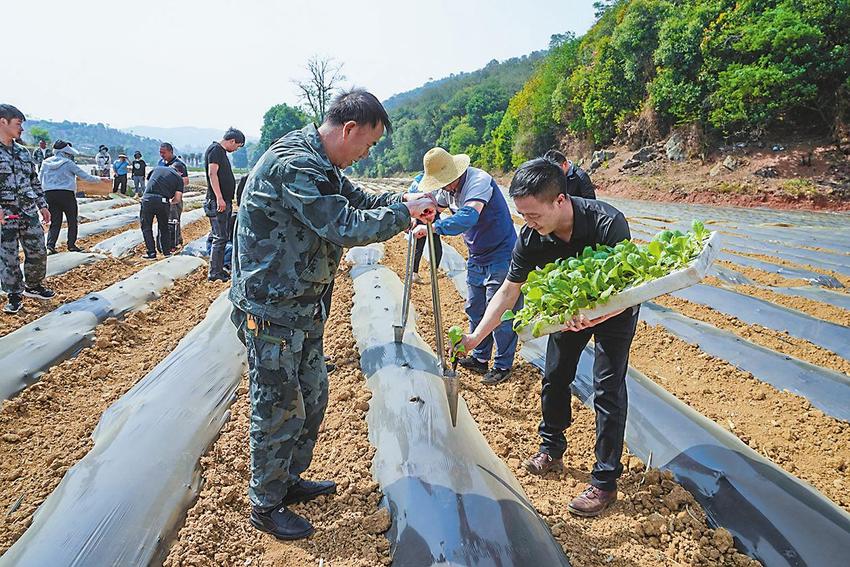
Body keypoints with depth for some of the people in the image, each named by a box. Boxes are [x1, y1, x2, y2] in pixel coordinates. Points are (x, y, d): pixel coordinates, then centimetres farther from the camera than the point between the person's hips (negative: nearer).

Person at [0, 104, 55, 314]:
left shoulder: (24, 152, 13)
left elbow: (35, 181, 19)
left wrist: (42, 205, 16)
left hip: (29, 212, 6)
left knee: (38, 251, 9)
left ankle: (32, 285, 29)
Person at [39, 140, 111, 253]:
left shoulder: (45, 163, 7)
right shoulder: (68, 163, -7)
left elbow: (40, 179, 11)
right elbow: (84, 176, -2)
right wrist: (99, 179, 10)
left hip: (49, 194, 5)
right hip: (66, 194, -4)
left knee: (55, 222, 6)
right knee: (72, 221, 10)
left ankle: (50, 245, -7)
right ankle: (71, 245, 12)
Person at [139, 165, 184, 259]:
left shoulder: (157, 168, 19)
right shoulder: (179, 178, 12)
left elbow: (148, 180, 30)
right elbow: (178, 198, 4)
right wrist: (171, 202, 26)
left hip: (147, 199, 1)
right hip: (163, 201, 0)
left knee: (146, 227, 12)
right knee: (164, 227, 19)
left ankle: (151, 253, 11)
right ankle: (167, 251, 25)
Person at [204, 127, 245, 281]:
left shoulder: (222, 152, 21)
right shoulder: (215, 149, -9)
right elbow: (212, 173, -19)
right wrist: (219, 198, -25)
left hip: (225, 202, 10)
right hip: (218, 202, -10)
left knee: (223, 237, 13)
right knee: (220, 238, -9)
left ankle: (219, 270, 20)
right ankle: (214, 273, -5)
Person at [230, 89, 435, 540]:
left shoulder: (320, 164, 9)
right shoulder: (292, 165, -24)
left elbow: (355, 200, 20)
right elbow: (345, 227, -28)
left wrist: (400, 200, 2)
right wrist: (403, 211, -16)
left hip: (303, 305, 10)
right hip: (271, 309, -10)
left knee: (312, 396, 19)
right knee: (278, 408, 3)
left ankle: (290, 481, 38)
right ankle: (265, 506, 23)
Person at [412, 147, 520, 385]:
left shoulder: (479, 181, -25)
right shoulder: (447, 189, 3)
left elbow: (468, 217, -40)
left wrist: (431, 227, -44)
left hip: (500, 256, -9)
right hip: (477, 258, 9)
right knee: (475, 310, 15)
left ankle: (503, 366, 12)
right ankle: (480, 358, 29)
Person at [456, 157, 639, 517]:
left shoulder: (608, 224, -38)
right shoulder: (532, 236, -25)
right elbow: (509, 290, -15)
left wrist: (595, 315, -53)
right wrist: (476, 336, -20)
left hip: (614, 308, -4)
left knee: (608, 388, -9)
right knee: (554, 377, 9)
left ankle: (605, 481, 3)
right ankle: (552, 449, 31)